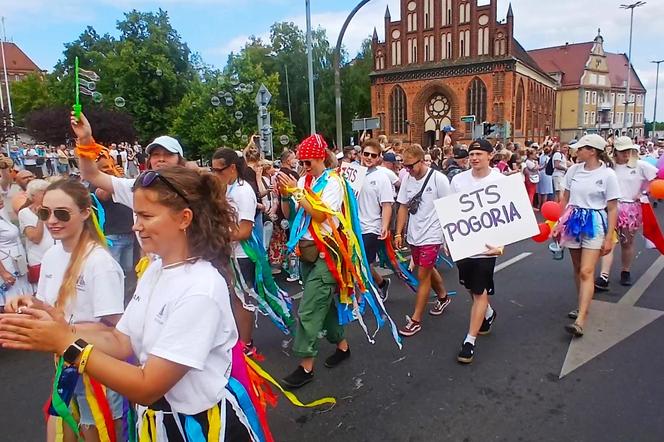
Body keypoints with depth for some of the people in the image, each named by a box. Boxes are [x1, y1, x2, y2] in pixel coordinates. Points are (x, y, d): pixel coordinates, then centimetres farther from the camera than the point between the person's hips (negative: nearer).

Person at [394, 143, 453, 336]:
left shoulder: (438, 179, -15)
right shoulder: (407, 179, 1)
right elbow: (403, 207, 7)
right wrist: (398, 233, 3)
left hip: (431, 236, -6)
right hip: (414, 235, 6)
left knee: (422, 275, -3)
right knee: (428, 270, 22)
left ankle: (415, 320, 8)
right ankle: (443, 297, 48)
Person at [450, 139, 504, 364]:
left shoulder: (500, 181, -8)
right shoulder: (458, 180, 1)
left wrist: (501, 244, -19)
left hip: (486, 245, -4)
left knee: (480, 292, 1)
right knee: (471, 287, 20)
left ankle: (470, 341, 10)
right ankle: (488, 313, 49)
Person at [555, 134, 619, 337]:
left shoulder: (607, 174, -9)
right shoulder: (573, 170, 3)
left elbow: (612, 209, -6)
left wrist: (609, 238, -8)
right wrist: (559, 223, 9)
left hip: (594, 224, -5)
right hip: (573, 221, 5)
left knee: (586, 272, -10)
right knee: (577, 269, 14)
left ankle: (580, 321, -12)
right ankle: (583, 306, 31)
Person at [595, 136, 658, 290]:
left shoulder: (640, 165, -2)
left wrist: (642, 192, -2)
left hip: (631, 209, 1)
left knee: (627, 242, 13)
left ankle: (626, 272, 32)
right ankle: (604, 277, -13)